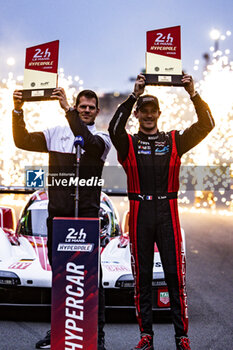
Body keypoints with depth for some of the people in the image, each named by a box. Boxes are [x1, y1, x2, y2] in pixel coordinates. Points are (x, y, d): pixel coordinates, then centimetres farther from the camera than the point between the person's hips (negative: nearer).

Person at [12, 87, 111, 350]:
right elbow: (23, 141, 7)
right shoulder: (57, 134, 13)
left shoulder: (101, 139, 3)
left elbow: (88, 141, -20)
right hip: (57, 215, 4)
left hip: (87, 215, -4)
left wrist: (67, 109, -24)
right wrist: (18, 111, -6)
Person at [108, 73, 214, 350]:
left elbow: (206, 125, 0)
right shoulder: (129, 143, 6)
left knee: (175, 275, 1)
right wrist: (134, 96, -20)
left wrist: (193, 94, -11)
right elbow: (114, 129, -16)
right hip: (140, 215, 0)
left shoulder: (174, 141, 10)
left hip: (168, 213, 0)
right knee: (142, 276, 6)